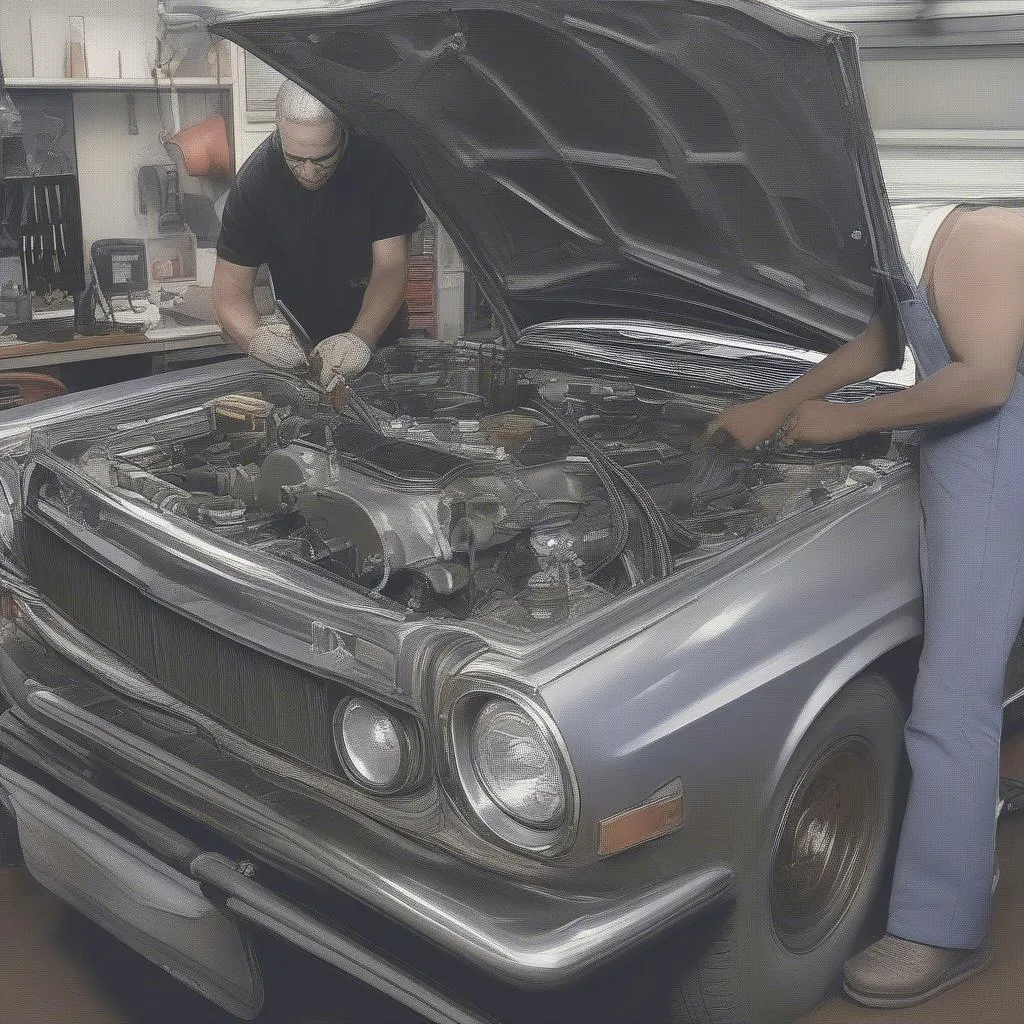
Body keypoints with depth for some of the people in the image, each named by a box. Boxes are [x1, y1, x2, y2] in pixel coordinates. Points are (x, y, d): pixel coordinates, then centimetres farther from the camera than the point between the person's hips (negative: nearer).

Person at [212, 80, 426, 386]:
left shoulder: (379, 161, -20)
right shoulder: (256, 179, -20)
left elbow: (390, 268, -22)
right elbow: (231, 283, -19)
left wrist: (362, 338, -41)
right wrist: (254, 338, -42)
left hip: (376, 337, -2)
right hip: (298, 347, 3)